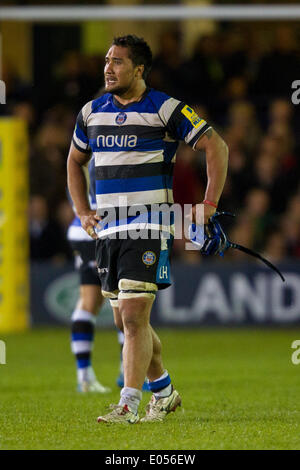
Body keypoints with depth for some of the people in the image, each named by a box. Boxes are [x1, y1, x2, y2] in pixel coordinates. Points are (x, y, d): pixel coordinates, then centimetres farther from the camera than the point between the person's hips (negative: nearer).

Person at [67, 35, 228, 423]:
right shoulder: (92, 112, 11)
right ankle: (164, 392, 29)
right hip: (107, 227, 6)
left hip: (150, 226, -6)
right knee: (124, 320, 10)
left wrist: (209, 206, -8)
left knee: (134, 316, -14)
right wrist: (83, 212, 14)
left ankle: (128, 406, -14)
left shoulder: (166, 109, -6)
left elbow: (216, 147, -4)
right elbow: (75, 161, 26)